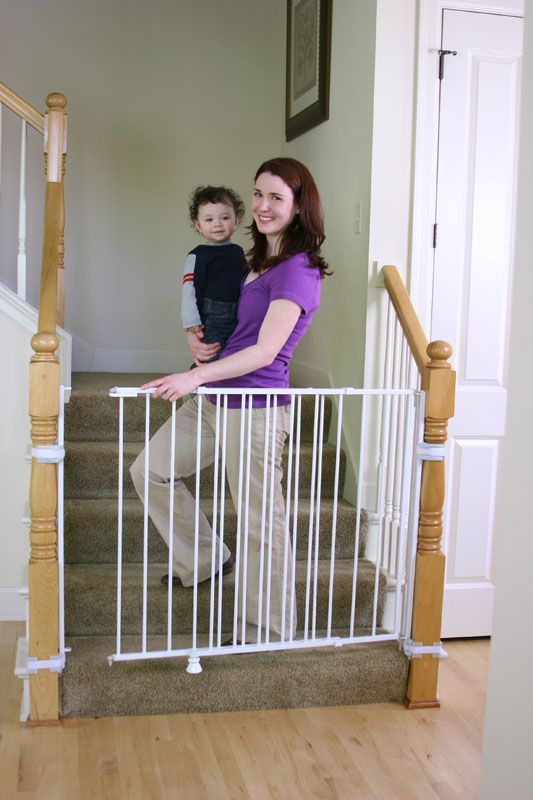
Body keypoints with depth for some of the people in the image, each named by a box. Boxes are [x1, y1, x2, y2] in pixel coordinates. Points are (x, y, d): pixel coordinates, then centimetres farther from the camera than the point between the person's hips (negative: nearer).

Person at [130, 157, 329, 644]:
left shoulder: (297, 269, -13)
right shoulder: (260, 259, 16)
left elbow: (264, 351, -21)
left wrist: (196, 377, -28)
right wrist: (197, 338, 4)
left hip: (255, 408, -10)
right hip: (213, 400, 10)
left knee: (261, 521, 0)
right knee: (151, 470, 15)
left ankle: (268, 632, 15)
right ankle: (204, 560, 29)